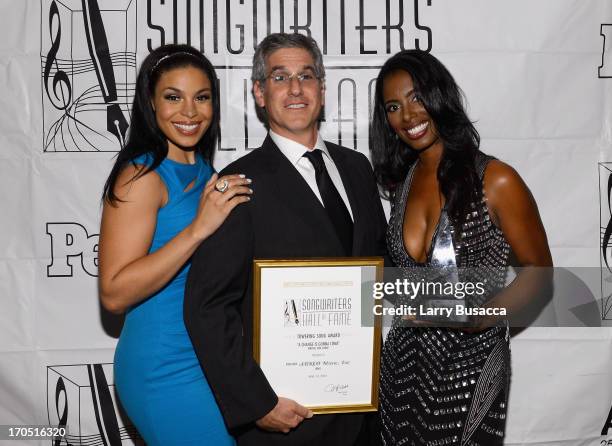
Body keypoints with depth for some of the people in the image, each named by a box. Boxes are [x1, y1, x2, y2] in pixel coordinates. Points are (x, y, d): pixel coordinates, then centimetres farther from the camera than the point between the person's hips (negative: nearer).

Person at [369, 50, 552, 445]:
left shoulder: (496, 180, -14)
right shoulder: (402, 180, 4)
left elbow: (538, 273, -9)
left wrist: (479, 316, -22)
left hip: (470, 361, -5)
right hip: (404, 359, 5)